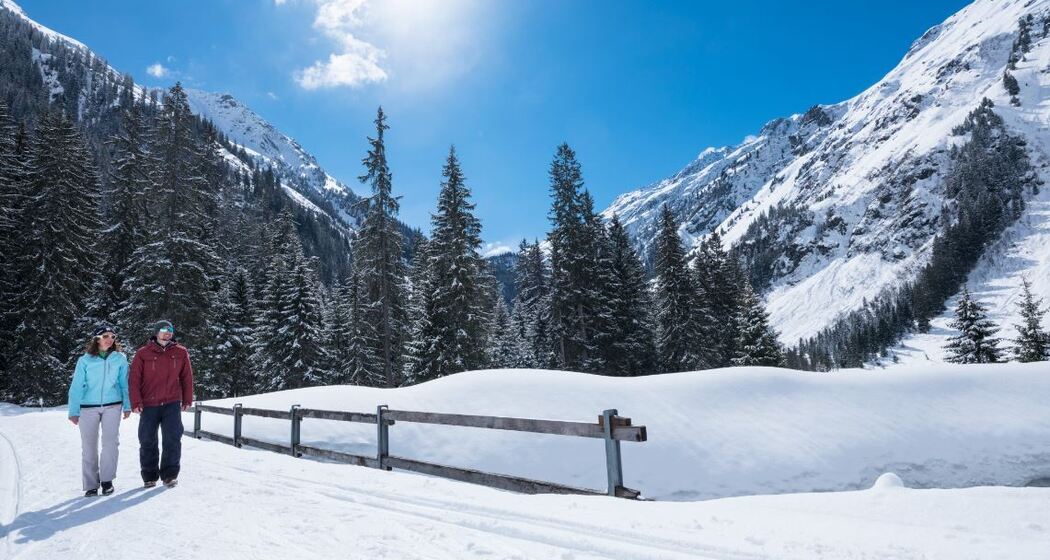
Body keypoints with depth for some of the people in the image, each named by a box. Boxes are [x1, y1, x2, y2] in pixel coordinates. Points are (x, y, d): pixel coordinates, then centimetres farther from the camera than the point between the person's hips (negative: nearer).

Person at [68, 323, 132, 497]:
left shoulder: (120, 358, 1)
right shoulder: (85, 360, -2)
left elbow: (125, 384, 7)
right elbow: (76, 387, 0)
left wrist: (127, 405, 7)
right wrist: (74, 411, -3)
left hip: (112, 406, 0)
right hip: (88, 407, 0)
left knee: (110, 442, -9)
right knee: (89, 446, 5)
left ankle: (107, 479, 6)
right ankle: (91, 484, 15)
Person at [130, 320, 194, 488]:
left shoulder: (181, 352, 4)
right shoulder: (143, 354, 0)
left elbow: (187, 378, 8)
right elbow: (135, 379, -1)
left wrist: (187, 400, 7)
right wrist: (136, 402, -8)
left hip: (172, 404, 0)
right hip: (149, 405, 0)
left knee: (173, 439, -5)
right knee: (147, 442, 8)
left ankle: (170, 474, 5)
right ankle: (149, 476, 22)